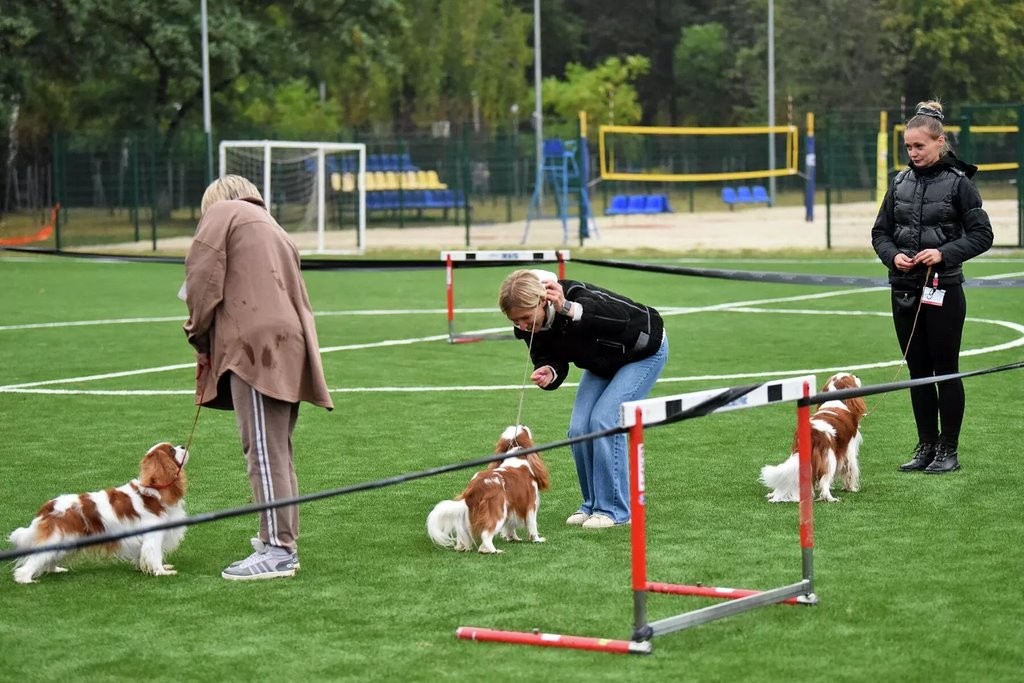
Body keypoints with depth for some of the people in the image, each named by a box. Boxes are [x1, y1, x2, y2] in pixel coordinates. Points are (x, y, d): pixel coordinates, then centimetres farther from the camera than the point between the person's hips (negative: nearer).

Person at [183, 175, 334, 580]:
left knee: (264, 452, -12)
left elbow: (203, 275, -4)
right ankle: (282, 538, 20)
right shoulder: (274, 229, 32)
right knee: (277, 451, 15)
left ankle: (277, 550, -16)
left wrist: (199, 335, 8)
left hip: (255, 345, -9)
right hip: (287, 349, 9)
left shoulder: (222, 211, 9)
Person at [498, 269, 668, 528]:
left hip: (644, 351, -7)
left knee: (604, 420, -20)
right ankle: (593, 504, 8)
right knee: (579, 428, -7)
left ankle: (615, 509, -12)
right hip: (603, 363, 7)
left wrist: (569, 309, -59)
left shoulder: (578, 296, -39)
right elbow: (550, 359, -8)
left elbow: (630, 317, -50)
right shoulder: (531, 328, -19)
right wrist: (549, 372, -34)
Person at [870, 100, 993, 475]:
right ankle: (926, 446, 19)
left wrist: (944, 253, -19)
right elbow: (880, 232, 13)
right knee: (918, 370, 10)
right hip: (905, 290, 5)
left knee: (945, 370, 1)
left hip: (944, 290, -5)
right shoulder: (901, 182, 7)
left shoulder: (958, 182, -6)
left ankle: (949, 450, 9)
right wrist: (892, 256, -7)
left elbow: (982, 235, -6)